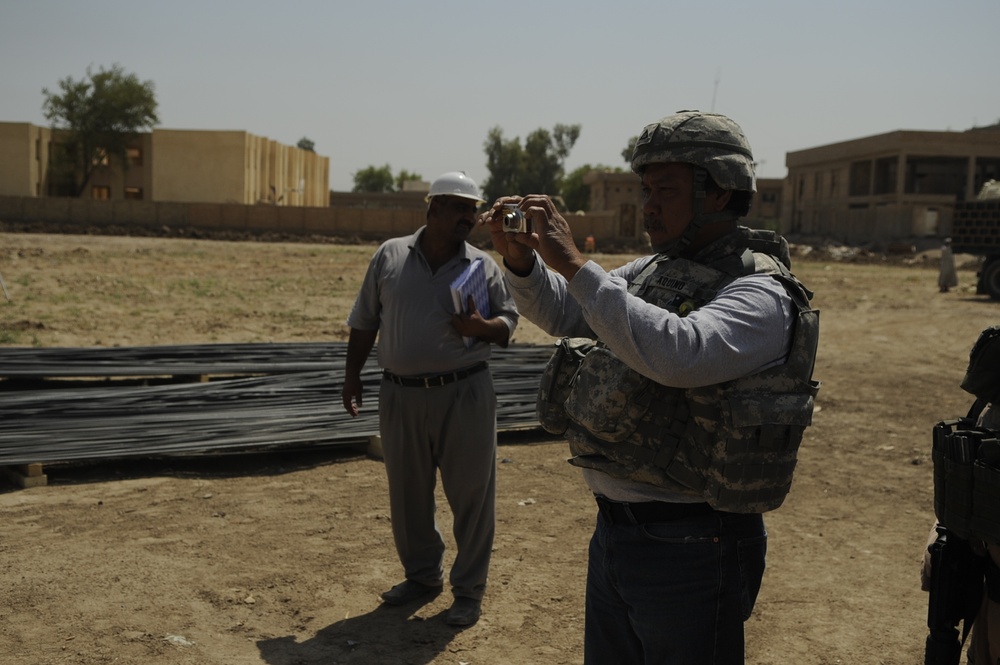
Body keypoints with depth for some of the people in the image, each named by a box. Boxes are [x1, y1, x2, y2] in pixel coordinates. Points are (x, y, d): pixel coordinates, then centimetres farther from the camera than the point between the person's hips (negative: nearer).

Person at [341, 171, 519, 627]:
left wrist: (482, 327, -18)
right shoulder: (390, 255, 4)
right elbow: (364, 322, 9)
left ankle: (469, 590, 20)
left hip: (464, 395, -1)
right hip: (401, 396, 2)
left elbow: (508, 323, 3)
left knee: (471, 494, 4)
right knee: (407, 493, 14)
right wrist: (352, 375, 6)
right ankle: (422, 575, 35)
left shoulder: (483, 265, 1)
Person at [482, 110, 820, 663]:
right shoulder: (652, 270, 8)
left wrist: (574, 264, -32)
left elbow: (676, 354, -35)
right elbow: (558, 312, 14)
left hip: (689, 549, -8)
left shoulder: (758, 295, -17)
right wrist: (520, 257, -6)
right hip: (613, 531, 8)